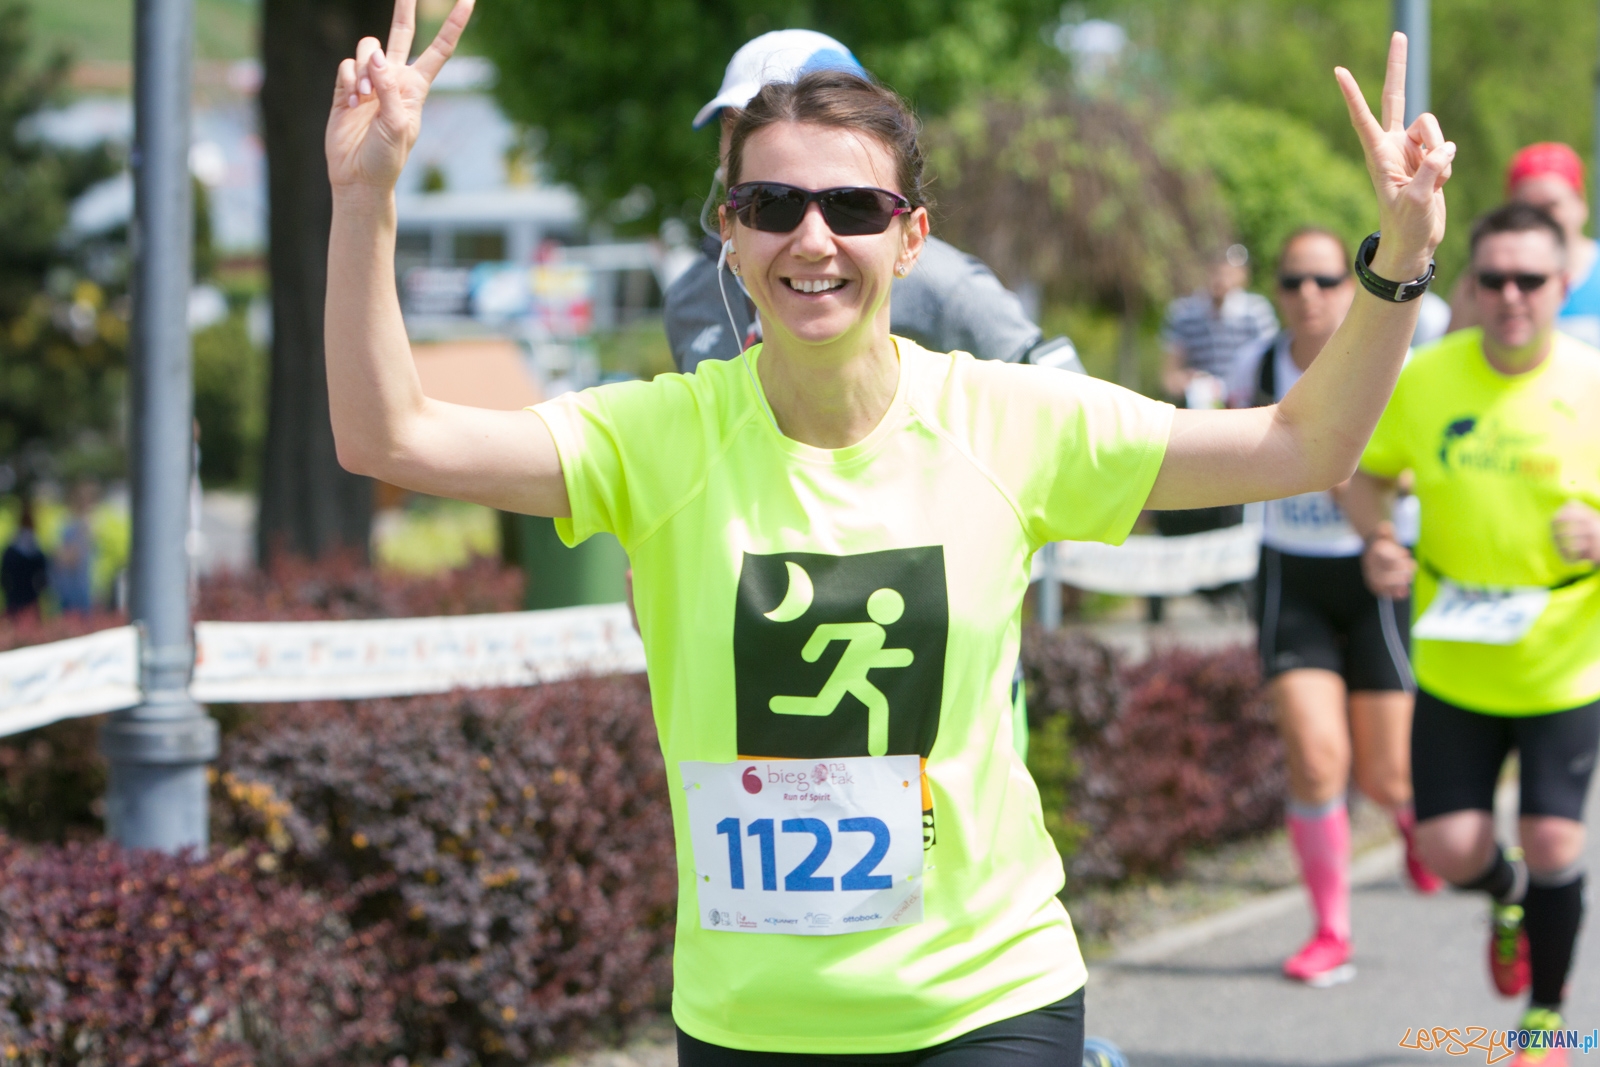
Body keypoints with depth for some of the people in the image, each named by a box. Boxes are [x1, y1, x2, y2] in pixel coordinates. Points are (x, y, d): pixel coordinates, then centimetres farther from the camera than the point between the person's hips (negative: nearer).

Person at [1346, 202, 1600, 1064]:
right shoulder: (1427, 378, -6)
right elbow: (1364, 473, 9)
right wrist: (1379, 541, -10)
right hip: (1454, 668, 2)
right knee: (1451, 849, -3)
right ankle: (1509, 896, 37)